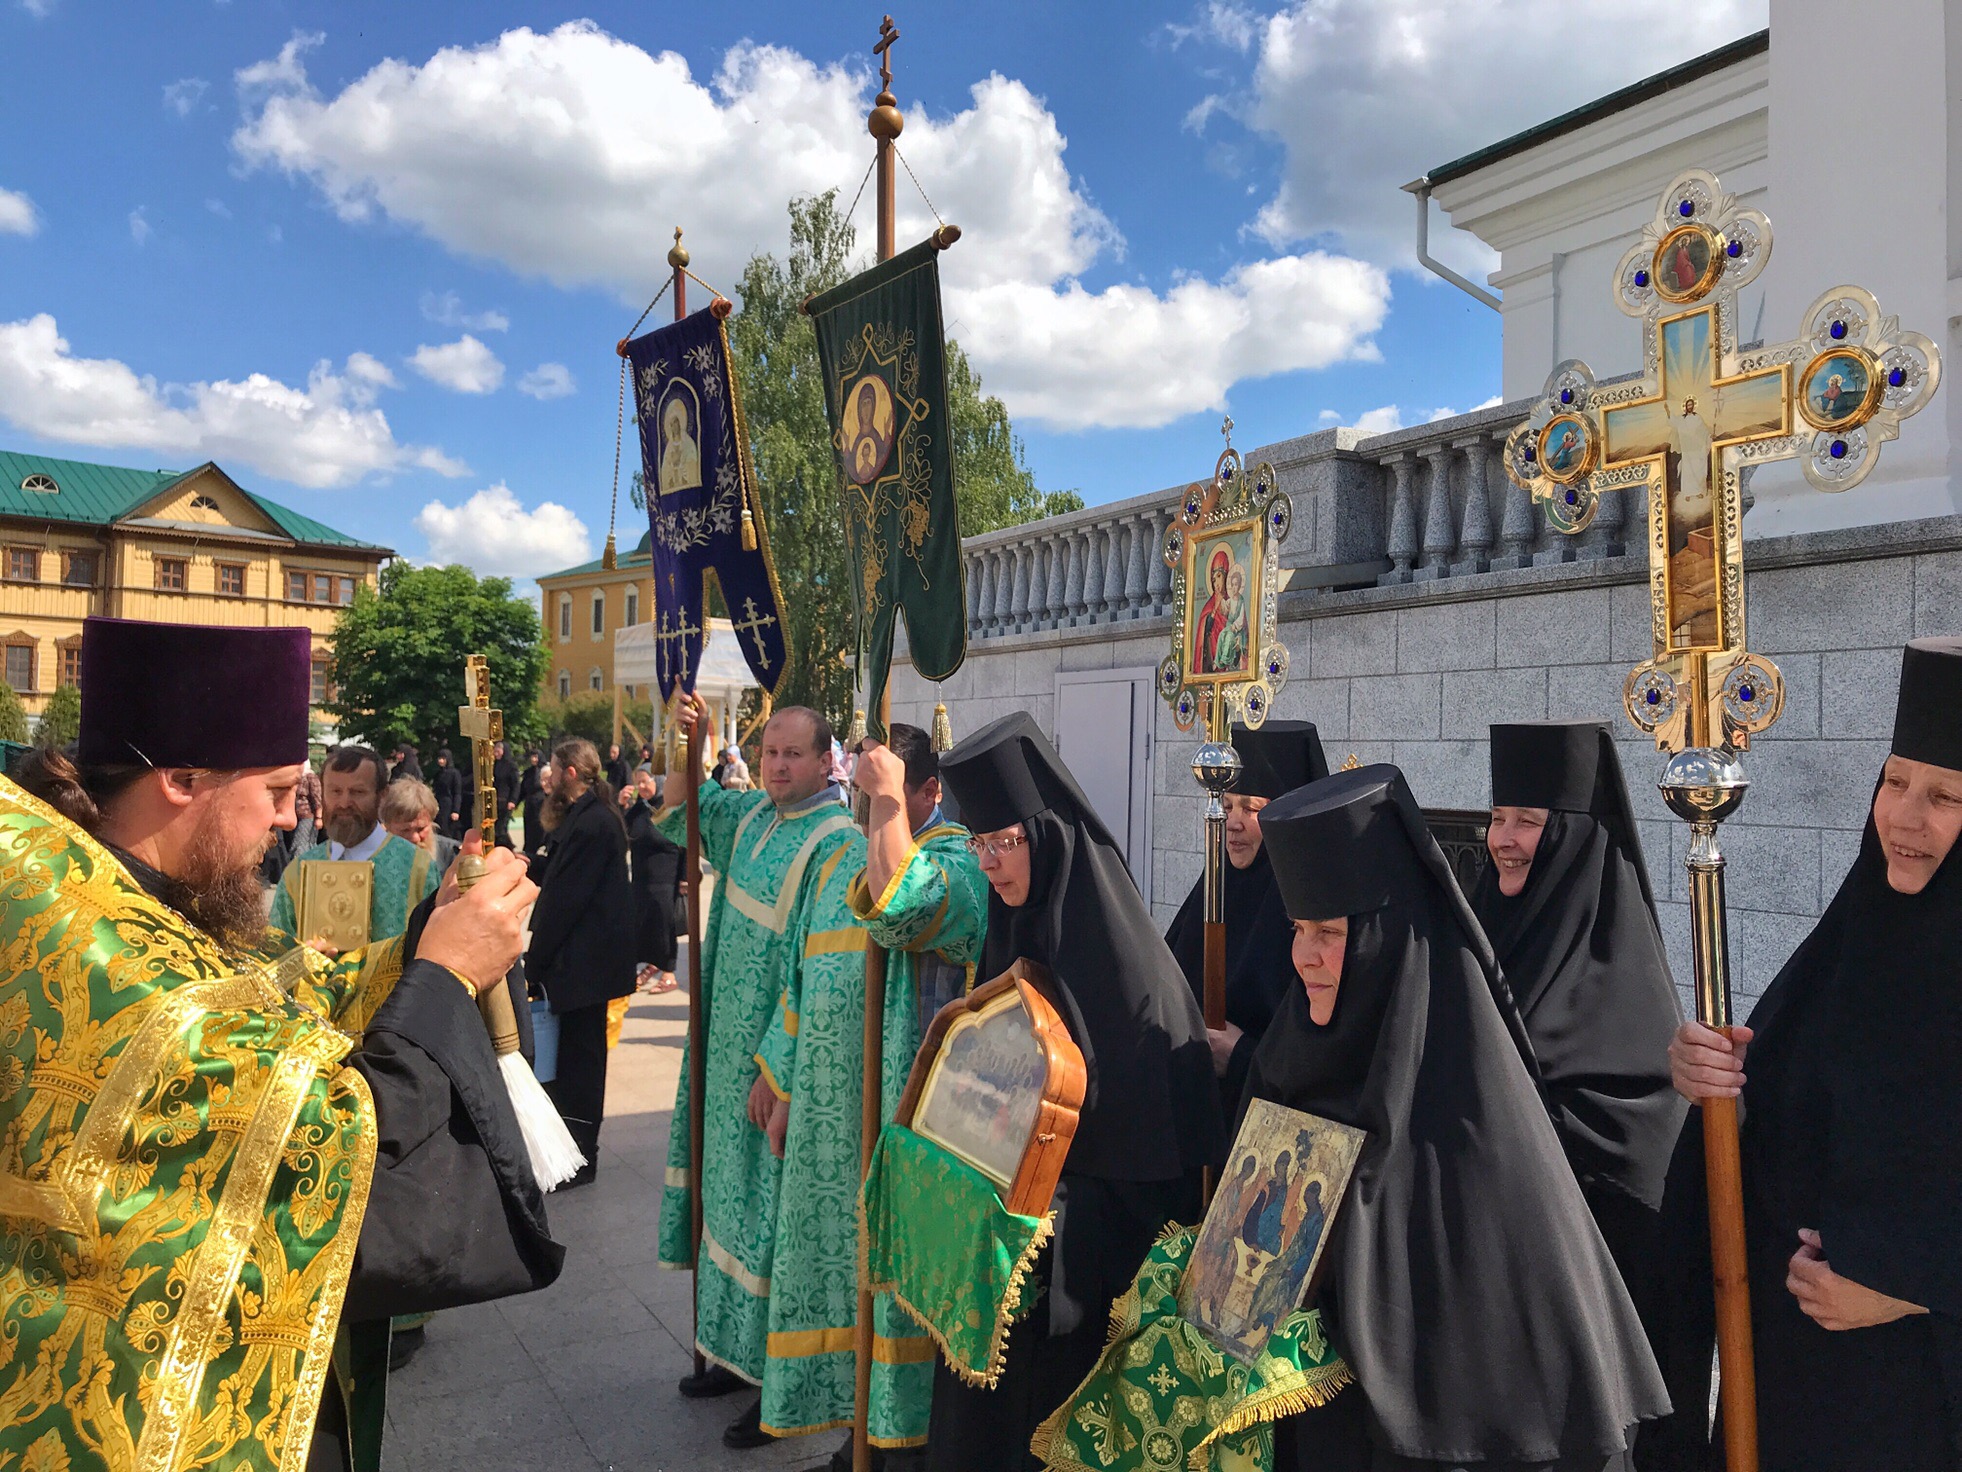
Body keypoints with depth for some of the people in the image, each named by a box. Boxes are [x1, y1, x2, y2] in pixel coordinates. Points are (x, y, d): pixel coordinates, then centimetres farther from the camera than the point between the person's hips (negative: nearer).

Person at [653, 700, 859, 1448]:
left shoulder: (834, 844, -19)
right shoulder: (753, 814, 4)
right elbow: (679, 813, 19)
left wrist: (775, 1069, -21)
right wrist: (688, 741, 1)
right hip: (730, 1046, 8)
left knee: (773, 1207, 2)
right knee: (731, 1191, 18)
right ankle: (739, 1350, 35)